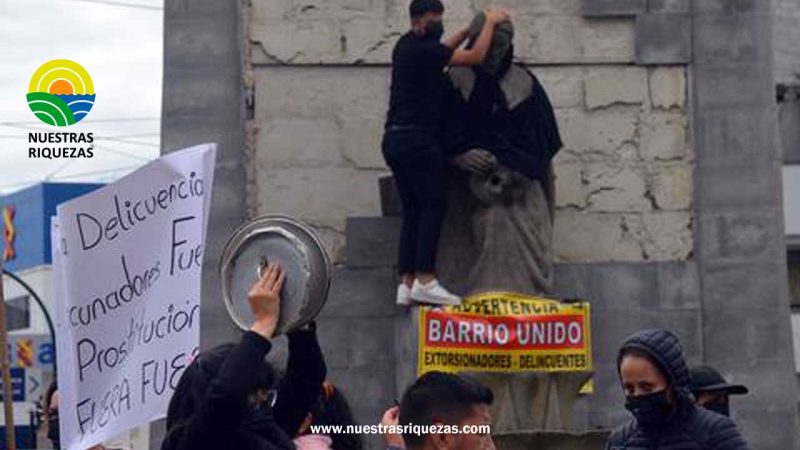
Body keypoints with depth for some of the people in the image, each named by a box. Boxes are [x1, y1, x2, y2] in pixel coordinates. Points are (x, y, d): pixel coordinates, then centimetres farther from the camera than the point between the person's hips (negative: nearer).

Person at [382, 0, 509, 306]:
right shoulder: (421, 49, -13)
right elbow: (476, 57, -9)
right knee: (433, 207, -7)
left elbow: (444, 50, 34)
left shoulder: (407, 46, 15)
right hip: (417, 140, -9)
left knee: (412, 212, 7)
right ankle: (425, 280, -13)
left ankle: (406, 283, 2)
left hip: (396, 140, 9)